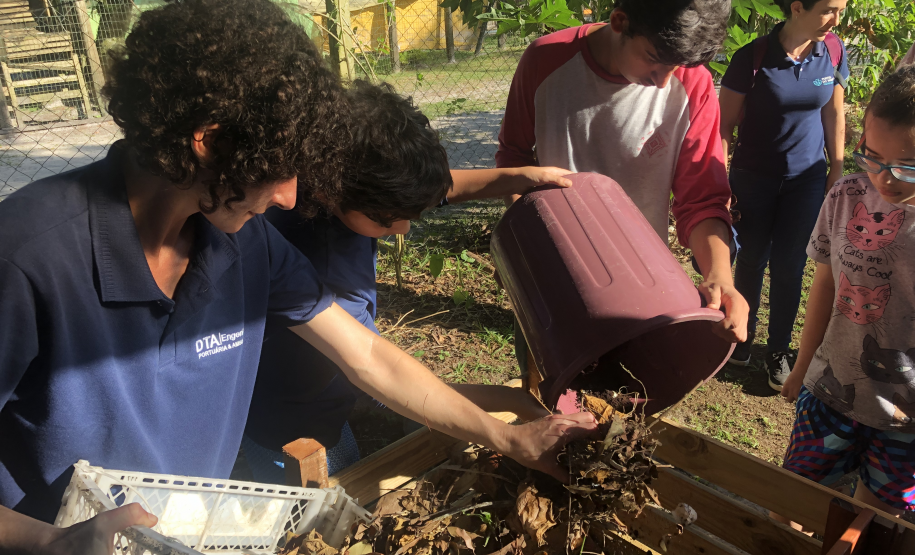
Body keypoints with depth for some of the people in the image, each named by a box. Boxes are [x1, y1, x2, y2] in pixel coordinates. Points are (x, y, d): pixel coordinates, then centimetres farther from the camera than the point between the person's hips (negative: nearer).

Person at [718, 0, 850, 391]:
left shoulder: (833, 51, -6)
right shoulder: (753, 58, -17)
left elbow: (834, 113, 6)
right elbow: (725, 124, -11)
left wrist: (837, 169, 9)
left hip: (806, 179, 2)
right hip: (754, 179, -2)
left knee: (789, 264, 7)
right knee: (751, 259, 10)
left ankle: (779, 350, 24)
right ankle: (743, 334, 33)